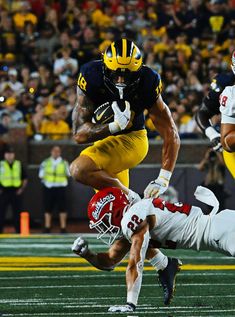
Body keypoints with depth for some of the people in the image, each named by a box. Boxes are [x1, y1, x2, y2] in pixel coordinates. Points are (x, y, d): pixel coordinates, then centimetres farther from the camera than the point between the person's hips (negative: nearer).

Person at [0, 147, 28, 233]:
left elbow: (25, 178, 15)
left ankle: (19, 232, 10)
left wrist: (22, 188, 3)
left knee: (17, 213, 4)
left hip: (16, 192, 2)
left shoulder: (19, 165, 9)